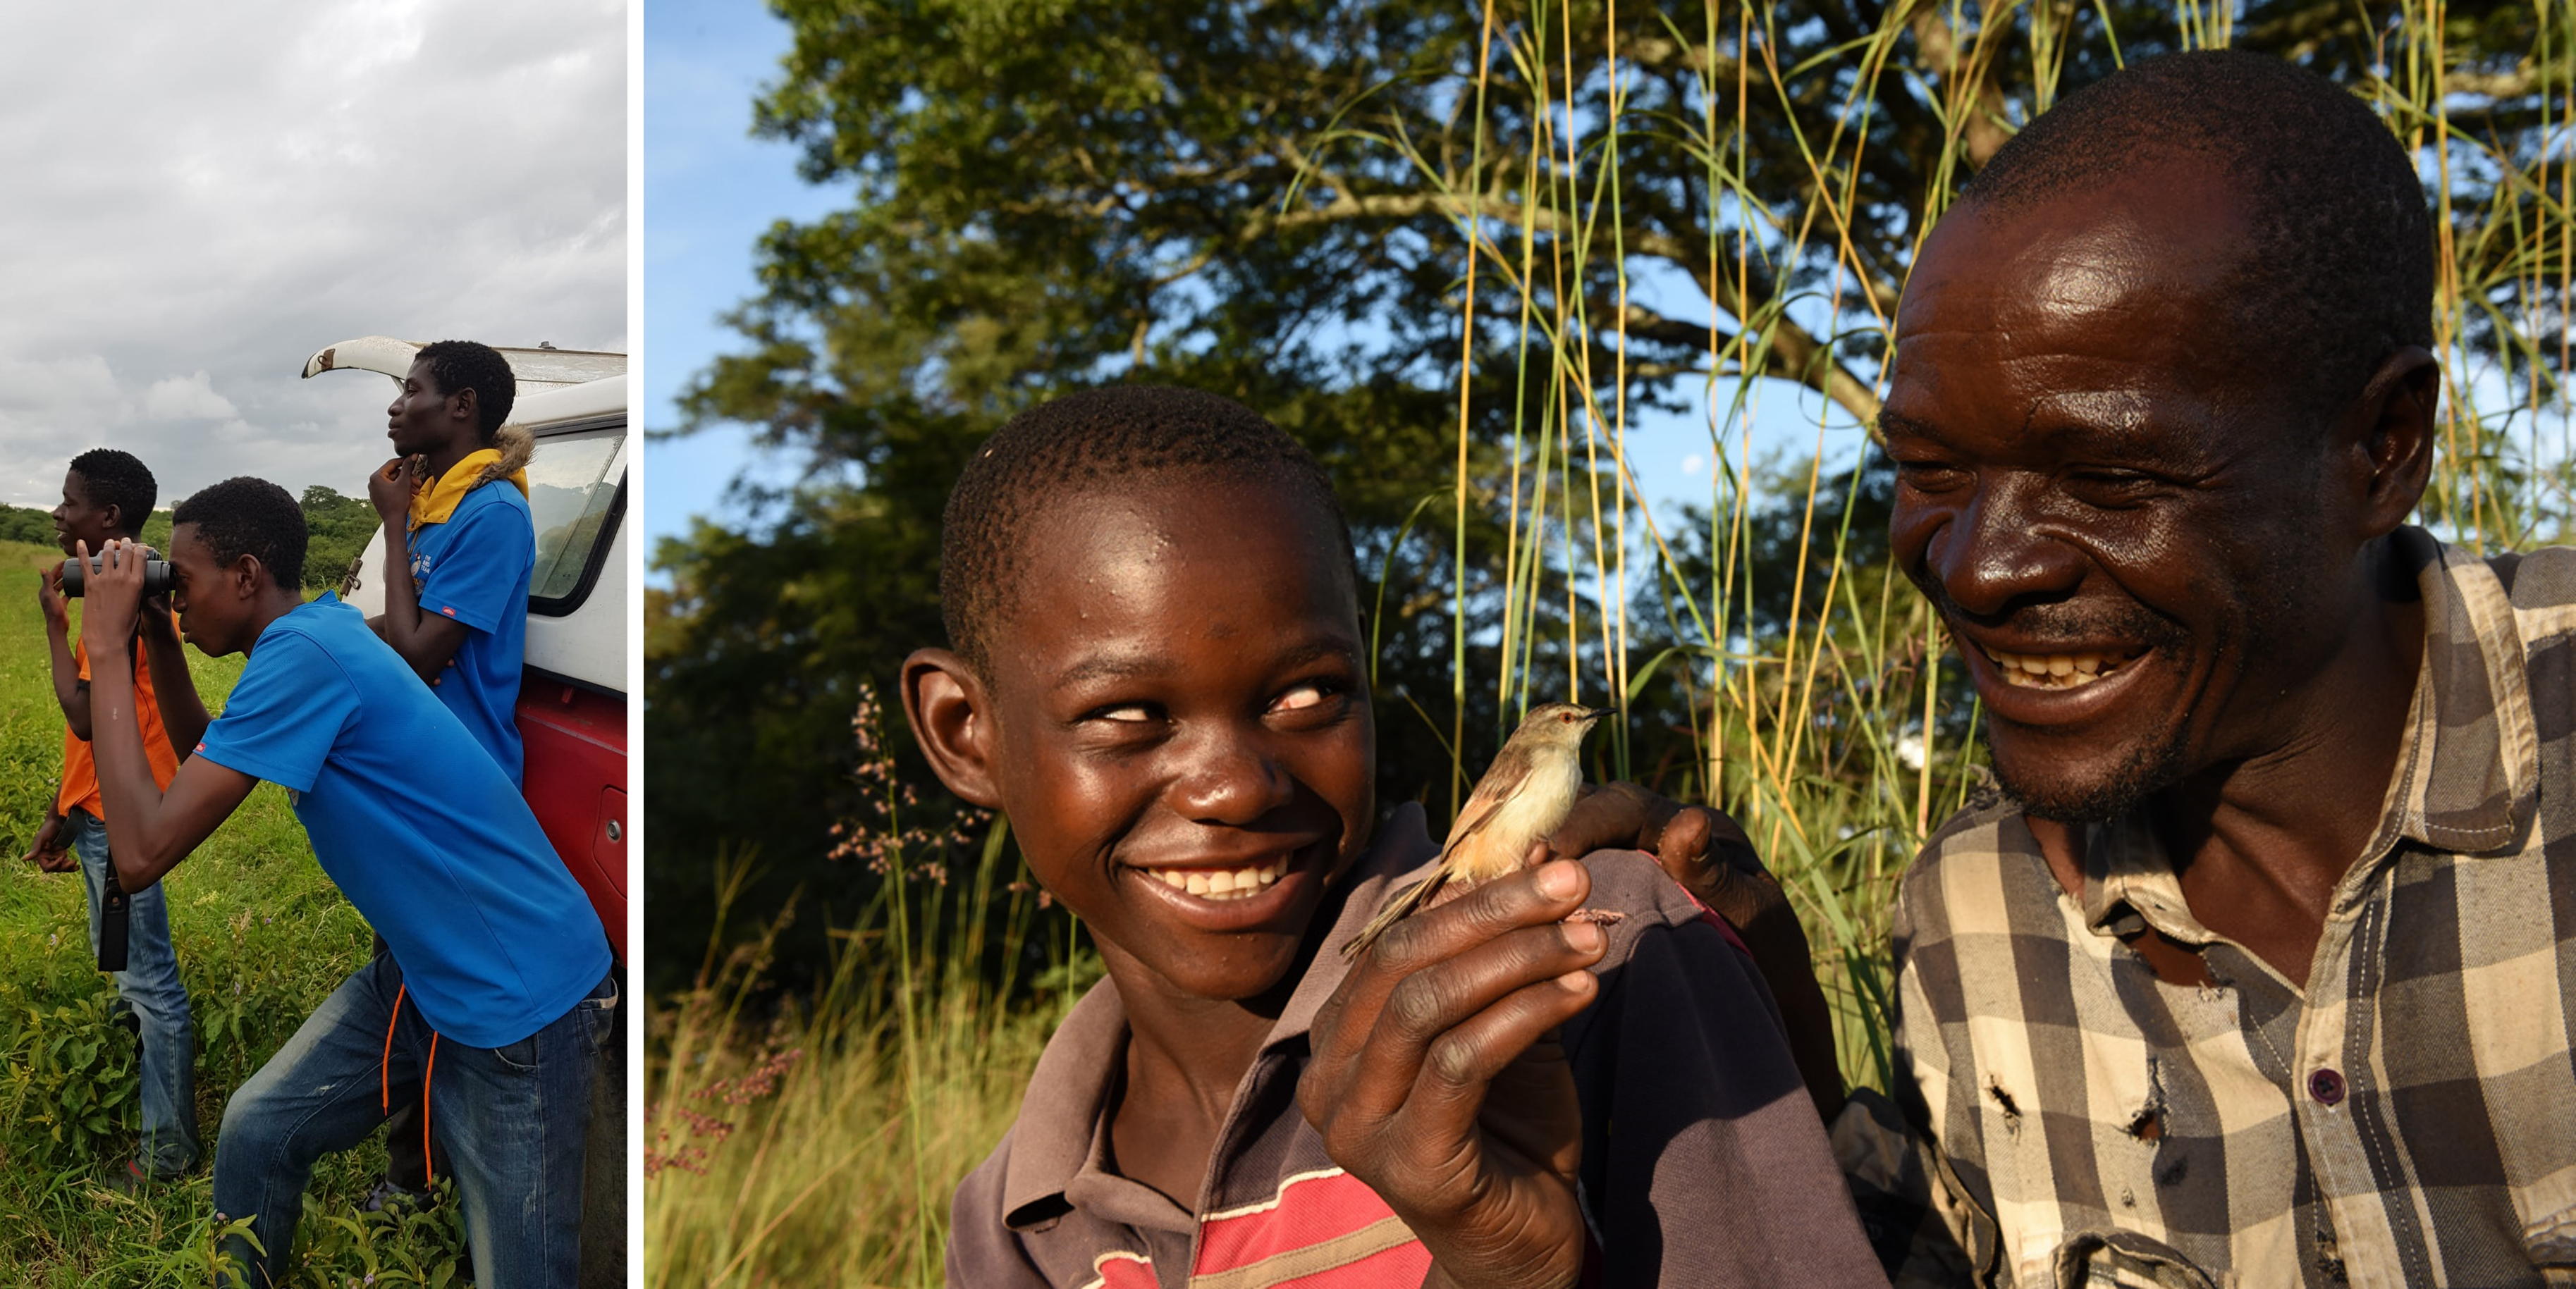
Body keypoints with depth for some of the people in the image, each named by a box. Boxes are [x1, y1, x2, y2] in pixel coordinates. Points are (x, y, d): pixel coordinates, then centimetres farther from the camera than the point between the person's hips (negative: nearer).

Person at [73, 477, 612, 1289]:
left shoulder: (302, 656, -22)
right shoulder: (318, 631, 8)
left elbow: (143, 852, -23)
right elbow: (196, 770, 23)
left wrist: (107, 649, -16)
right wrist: (152, 641, 10)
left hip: (521, 998, -10)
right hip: (424, 972, 10)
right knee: (256, 1131, 8)